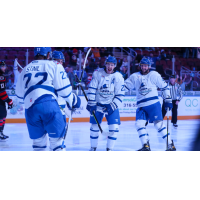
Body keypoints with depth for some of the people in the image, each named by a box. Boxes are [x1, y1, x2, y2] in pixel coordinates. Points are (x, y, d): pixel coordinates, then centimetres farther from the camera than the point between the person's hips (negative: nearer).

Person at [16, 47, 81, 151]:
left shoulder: (25, 69, 23)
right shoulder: (54, 65, 9)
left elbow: (19, 93, 29)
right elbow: (63, 88, 1)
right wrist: (72, 100, 17)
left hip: (30, 107, 4)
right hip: (48, 104, -4)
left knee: (38, 138, 15)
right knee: (56, 137, 0)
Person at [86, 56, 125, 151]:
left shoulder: (118, 77, -7)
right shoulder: (98, 73, -7)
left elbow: (120, 95, -5)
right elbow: (92, 89, -7)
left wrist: (113, 106, -15)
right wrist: (91, 103, -13)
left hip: (111, 105, 0)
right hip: (97, 103, 0)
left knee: (114, 127, -11)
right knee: (94, 126, 3)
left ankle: (109, 149, 1)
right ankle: (93, 147, 21)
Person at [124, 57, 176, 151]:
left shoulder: (154, 75, 2)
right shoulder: (135, 76, 10)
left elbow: (164, 86, 6)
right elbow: (125, 86, 13)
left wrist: (168, 100, 4)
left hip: (154, 103, -4)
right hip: (141, 106, 4)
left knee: (158, 124, -11)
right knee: (139, 124, -9)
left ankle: (171, 144, -5)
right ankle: (146, 146, -4)